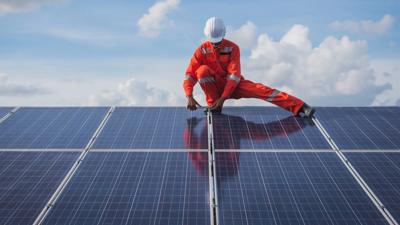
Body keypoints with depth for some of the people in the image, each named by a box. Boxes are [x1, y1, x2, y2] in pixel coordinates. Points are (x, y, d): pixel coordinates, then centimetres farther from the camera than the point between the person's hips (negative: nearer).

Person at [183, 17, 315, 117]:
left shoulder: (232, 48, -13)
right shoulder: (202, 50, -10)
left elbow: (234, 75, -21)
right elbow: (189, 74, -14)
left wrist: (223, 98, -31)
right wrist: (189, 96, -31)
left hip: (233, 85, -1)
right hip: (214, 86, 1)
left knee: (258, 89, -25)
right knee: (203, 70, -29)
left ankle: (299, 107, -32)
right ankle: (212, 105, -17)